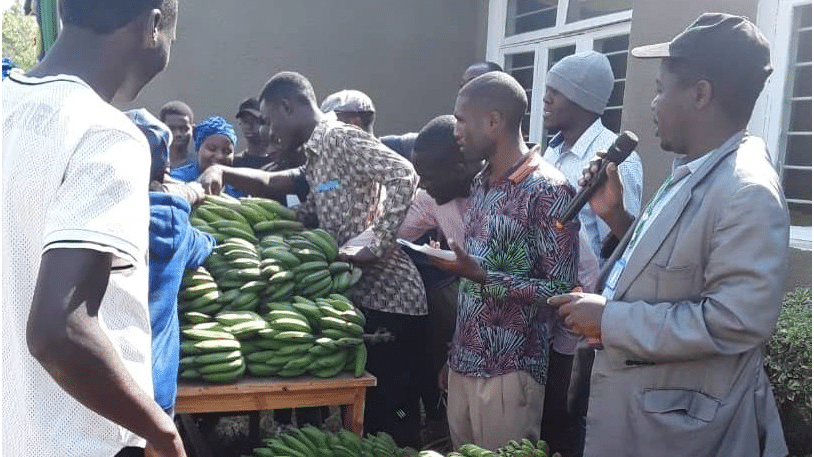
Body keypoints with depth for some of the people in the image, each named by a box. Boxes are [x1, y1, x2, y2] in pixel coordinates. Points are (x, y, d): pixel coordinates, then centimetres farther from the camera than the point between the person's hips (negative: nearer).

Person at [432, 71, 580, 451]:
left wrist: (481, 276, -23)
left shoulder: (548, 190, -15)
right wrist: (453, 261, 3)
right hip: (463, 361, 7)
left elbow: (560, 291, -17)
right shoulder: (482, 183, 10)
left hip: (508, 371, -7)